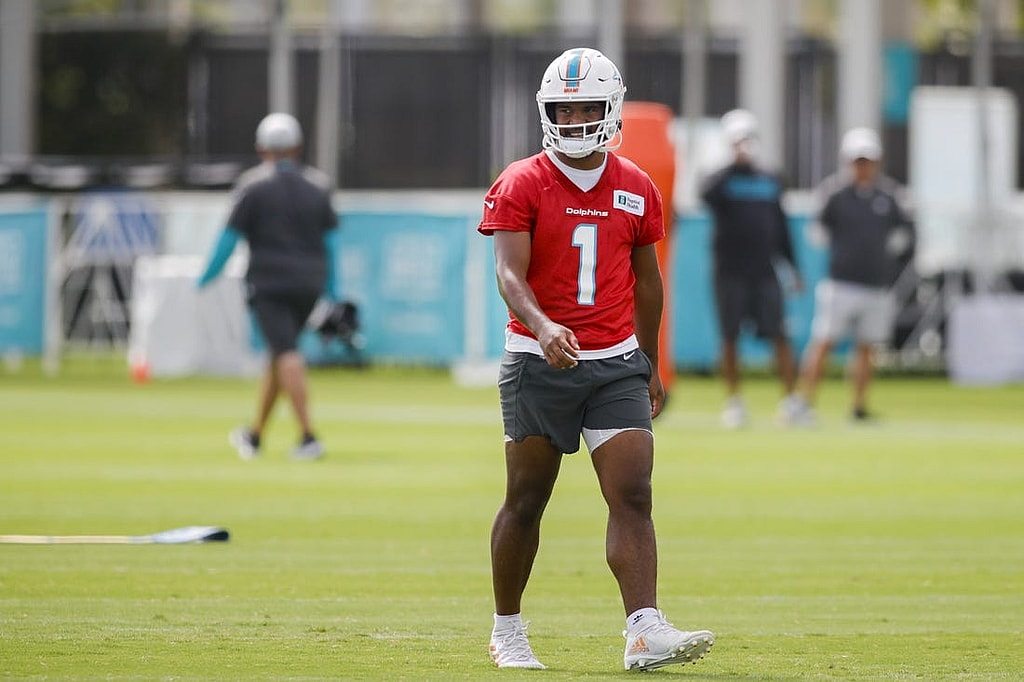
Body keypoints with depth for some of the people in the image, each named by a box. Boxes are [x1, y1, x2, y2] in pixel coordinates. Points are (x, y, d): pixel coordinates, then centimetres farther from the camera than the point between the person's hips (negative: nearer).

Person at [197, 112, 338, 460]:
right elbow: (329, 239, 12)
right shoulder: (316, 186, 9)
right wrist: (330, 289, 20)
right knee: (279, 355, 16)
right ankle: (255, 435, 26)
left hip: (269, 285, -5)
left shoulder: (254, 184, -5)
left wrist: (207, 277, 5)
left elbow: (231, 236, -6)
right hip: (309, 283, 5)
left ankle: (308, 437, -22)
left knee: (288, 356, -11)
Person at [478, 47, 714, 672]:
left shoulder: (636, 189, 8)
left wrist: (650, 364, 21)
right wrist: (542, 326, -34)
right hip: (540, 363, -3)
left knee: (633, 497, -11)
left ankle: (645, 633, -20)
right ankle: (507, 631, 21)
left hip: (616, 363, 3)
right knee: (527, 500, 6)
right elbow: (510, 272, -15)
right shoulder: (522, 185, -4)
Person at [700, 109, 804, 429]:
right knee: (730, 338, 2)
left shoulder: (770, 182, 12)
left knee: (779, 336, -5)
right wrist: (736, 165, -24)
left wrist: (793, 268, 15)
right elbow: (707, 194, -25)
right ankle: (733, 401, 11)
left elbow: (780, 228, 18)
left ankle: (791, 398, -3)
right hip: (730, 273, -2)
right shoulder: (723, 180, -1)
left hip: (765, 272, 2)